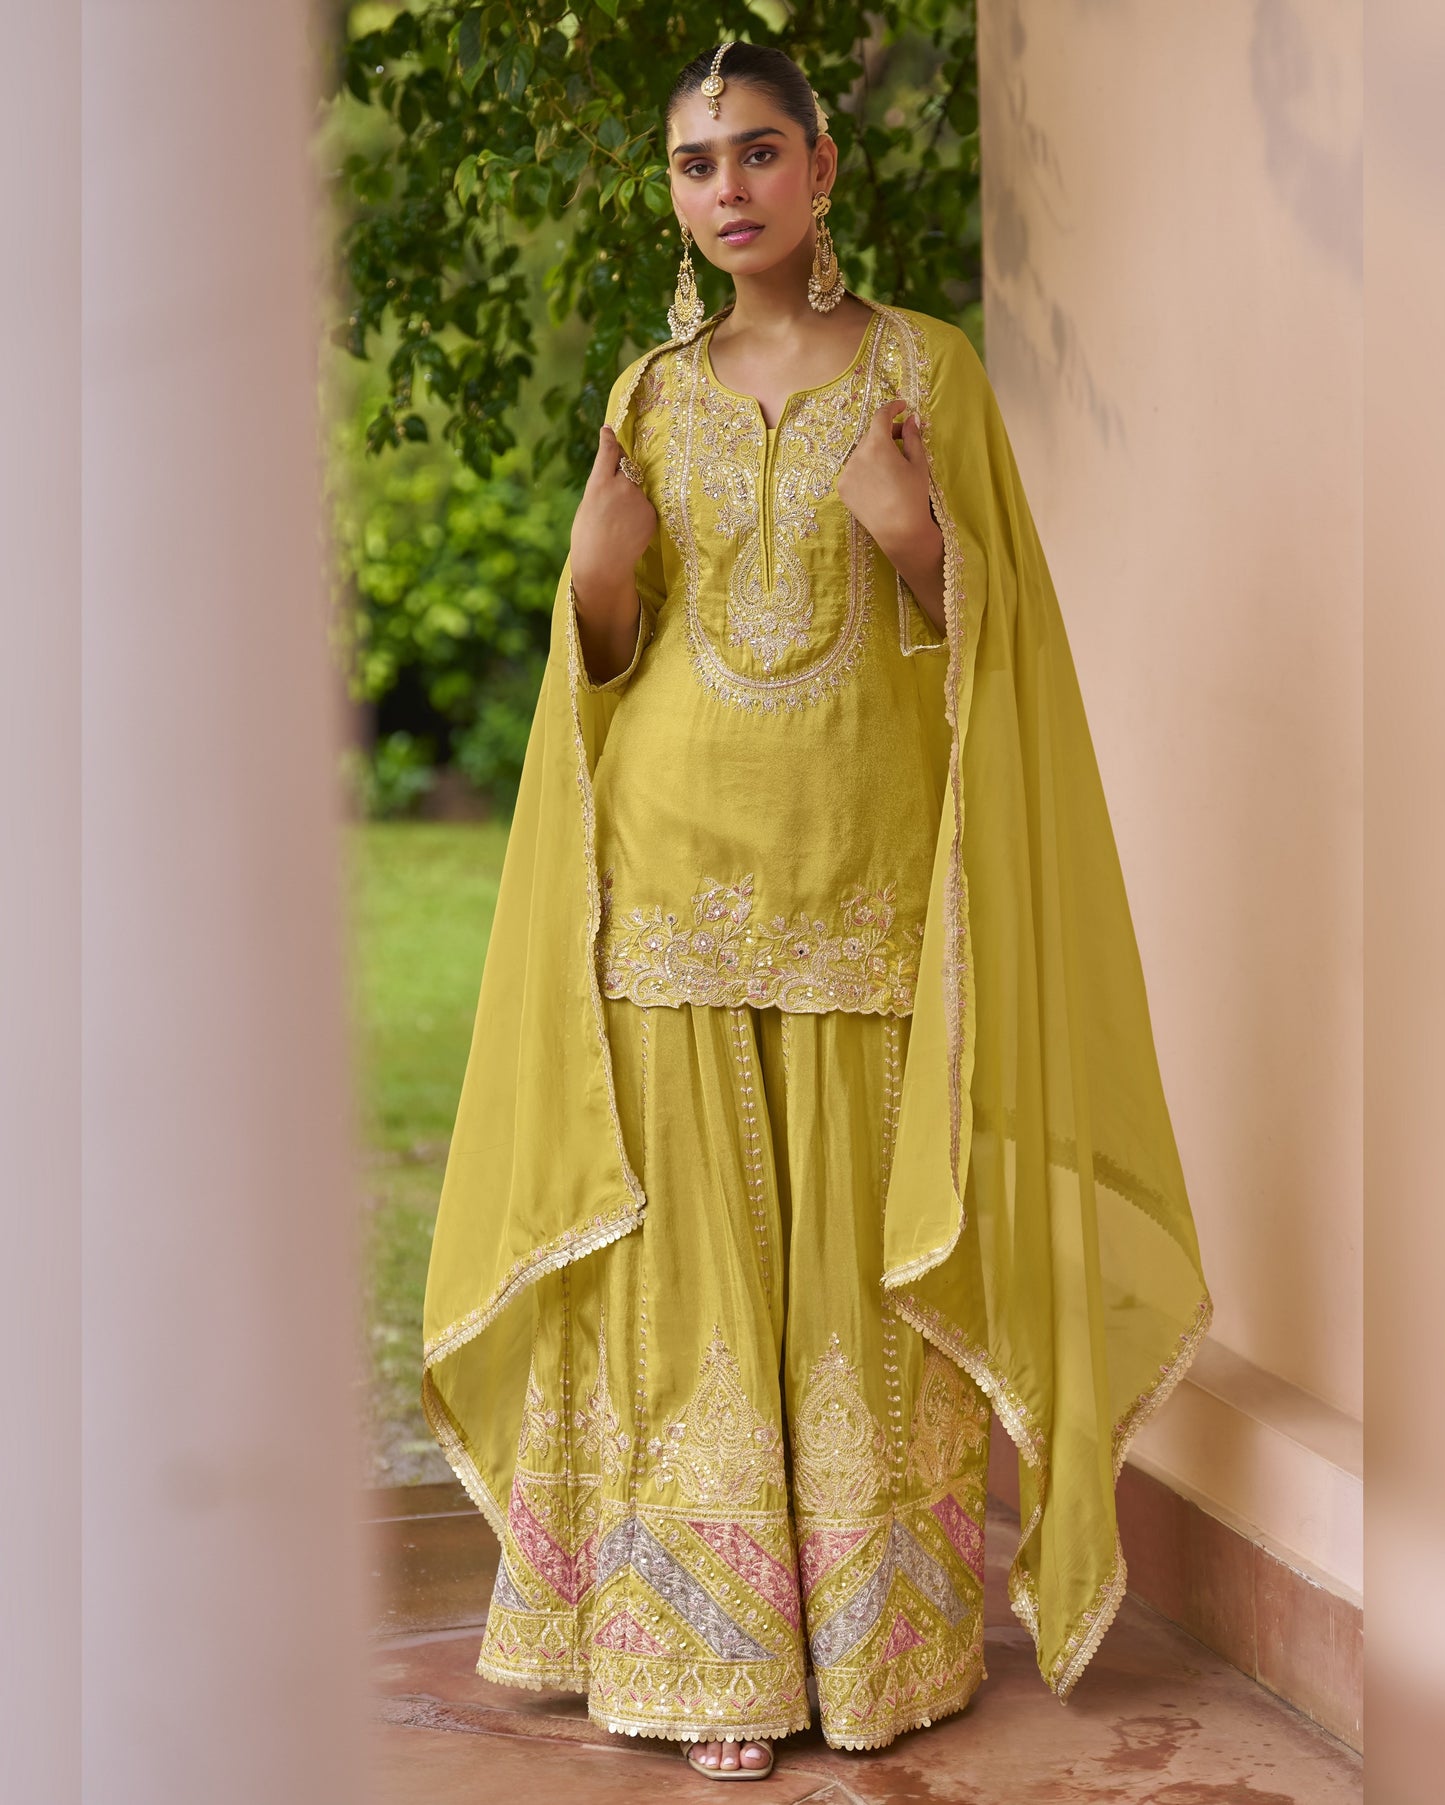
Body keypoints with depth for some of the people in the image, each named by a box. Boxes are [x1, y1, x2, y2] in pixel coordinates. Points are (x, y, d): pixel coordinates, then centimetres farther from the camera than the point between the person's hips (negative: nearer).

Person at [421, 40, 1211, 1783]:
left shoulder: (924, 364, 5)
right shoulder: (649, 391, 12)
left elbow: (978, 637, 3)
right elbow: (607, 653, 15)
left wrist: (920, 546, -17)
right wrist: (596, 576, -7)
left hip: (868, 868, -2)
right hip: (679, 866, 2)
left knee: (863, 1250, 0)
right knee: (696, 1251, 1)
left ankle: (877, 1639, 13)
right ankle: (713, 1653, 9)